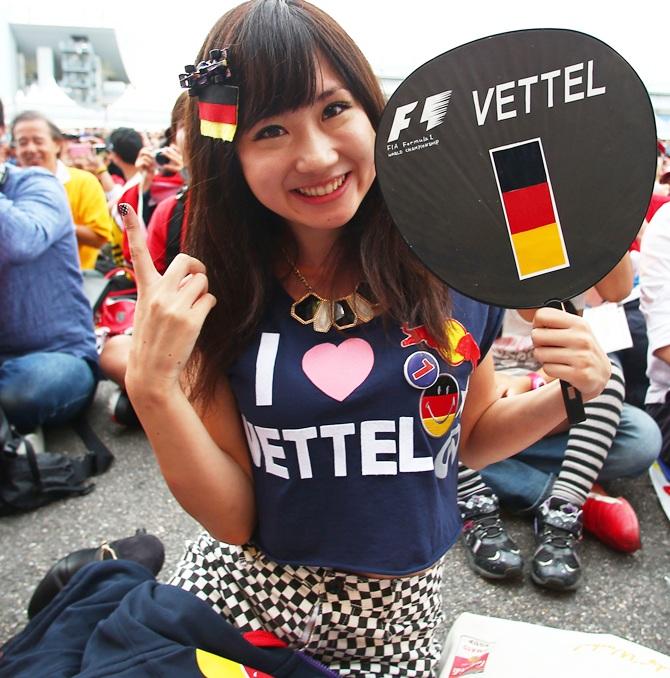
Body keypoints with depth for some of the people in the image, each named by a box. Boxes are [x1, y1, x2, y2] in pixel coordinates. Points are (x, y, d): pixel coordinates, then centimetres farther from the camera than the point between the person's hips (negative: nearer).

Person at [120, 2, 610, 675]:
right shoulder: (213, 291, -16)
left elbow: (464, 439, 3)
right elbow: (233, 518, -15)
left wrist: (567, 393, -14)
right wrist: (151, 388, -29)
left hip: (394, 619, 2)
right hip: (240, 597, 0)